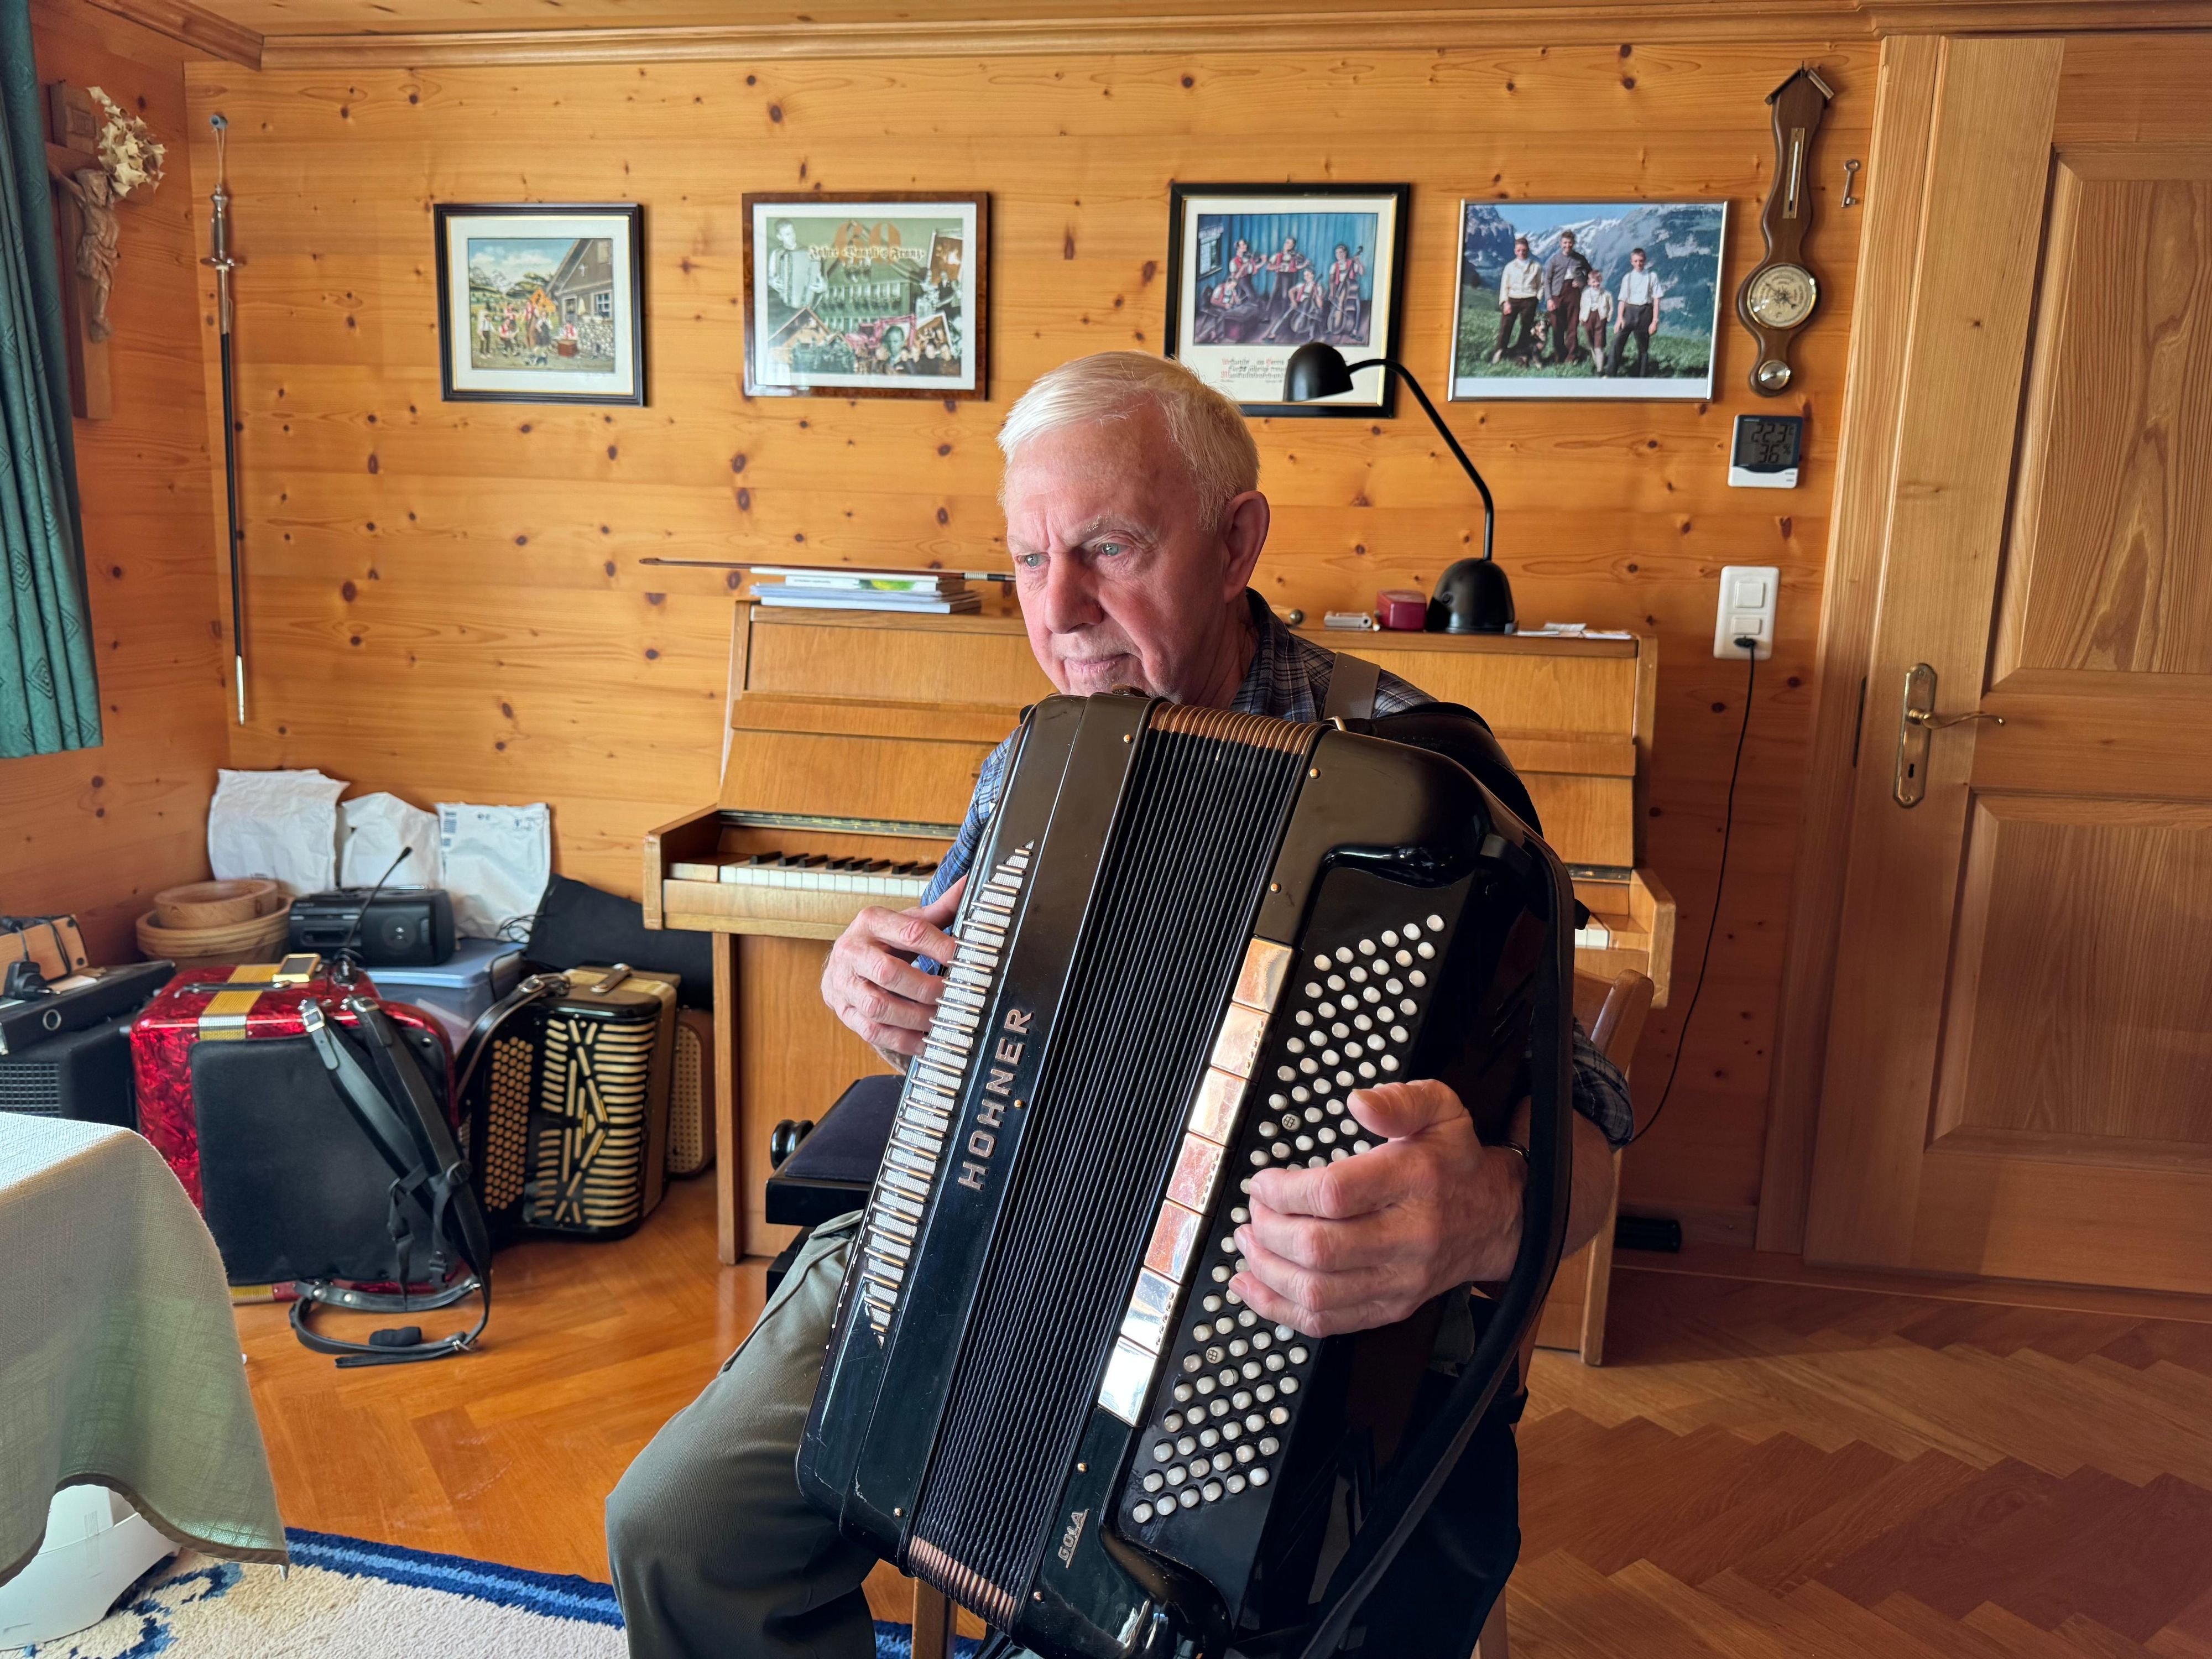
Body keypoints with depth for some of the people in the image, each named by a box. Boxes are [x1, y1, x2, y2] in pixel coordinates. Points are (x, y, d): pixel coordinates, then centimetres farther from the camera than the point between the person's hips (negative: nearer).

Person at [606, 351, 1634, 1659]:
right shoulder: (1034, 764, 6)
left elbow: (1578, 1132, -19)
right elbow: (948, 1034, 19)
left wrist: (1491, 1217, -43)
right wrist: (876, 985, -6)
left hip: (1291, 1339, -4)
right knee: (680, 1526, -4)